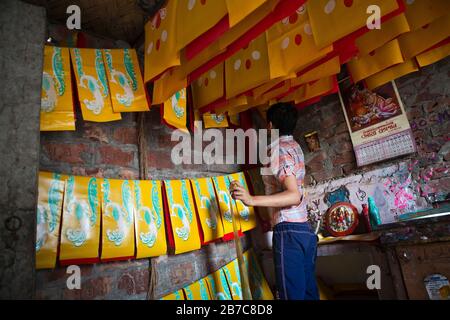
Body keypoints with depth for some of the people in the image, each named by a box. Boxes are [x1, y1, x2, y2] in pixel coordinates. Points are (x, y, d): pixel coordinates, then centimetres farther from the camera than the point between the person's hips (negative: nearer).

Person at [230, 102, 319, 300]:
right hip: (305, 229, 9)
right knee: (310, 292, 13)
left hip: (288, 231, -9)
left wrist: (252, 200, -30)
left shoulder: (278, 151, -12)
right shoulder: (294, 146, 14)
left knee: (293, 294, -4)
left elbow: (294, 195, -23)